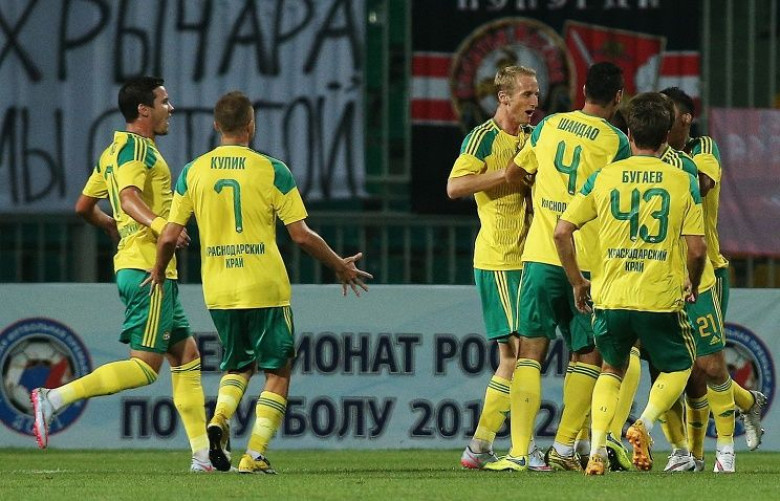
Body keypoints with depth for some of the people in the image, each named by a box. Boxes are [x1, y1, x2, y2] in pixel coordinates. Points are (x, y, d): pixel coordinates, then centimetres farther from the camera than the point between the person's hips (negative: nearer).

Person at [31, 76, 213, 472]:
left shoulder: (114, 151, 18)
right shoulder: (135, 146, -11)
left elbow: (84, 206, 23)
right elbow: (129, 197, -27)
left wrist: (115, 227, 40)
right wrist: (158, 224, -42)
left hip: (133, 265, 11)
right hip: (148, 267, -11)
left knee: (185, 353, 10)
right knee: (145, 366, -12)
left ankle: (203, 455, 8)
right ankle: (53, 399, -15)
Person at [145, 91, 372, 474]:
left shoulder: (193, 172, 2)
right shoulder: (271, 171, -6)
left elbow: (170, 236, 1)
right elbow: (302, 235, -6)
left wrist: (159, 272, 22)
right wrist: (341, 267, 9)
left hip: (218, 291, 4)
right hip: (265, 287, -4)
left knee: (237, 366, 23)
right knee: (277, 372, 9)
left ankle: (220, 418, -5)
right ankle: (255, 455, -2)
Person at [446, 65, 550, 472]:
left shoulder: (534, 138, 16)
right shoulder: (483, 138, -8)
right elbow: (455, 186, -18)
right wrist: (509, 174, -21)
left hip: (527, 257, 8)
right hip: (499, 260, -8)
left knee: (511, 357, 8)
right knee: (522, 347, -12)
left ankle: (479, 446, 12)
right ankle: (527, 447, -12)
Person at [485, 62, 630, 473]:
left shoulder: (548, 126, 7)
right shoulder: (616, 142, -4)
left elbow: (512, 175, 19)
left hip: (540, 255, 2)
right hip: (587, 264, -2)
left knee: (530, 352, 1)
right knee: (588, 355, 11)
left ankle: (519, 452, -10)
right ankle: (564, 448, 6)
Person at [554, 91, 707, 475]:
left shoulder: (603, 177, 3)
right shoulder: (684, 182, -1)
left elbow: (562, 231, 1)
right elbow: (697, 248, -4)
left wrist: (577, 282, 14)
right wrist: (693, 287, 16)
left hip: (610, 298, 2)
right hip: (661, 298, -2)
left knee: (612, 370, 25)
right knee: (677, 368, 22)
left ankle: (597, 448, 7)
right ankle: (645, 424, -4)